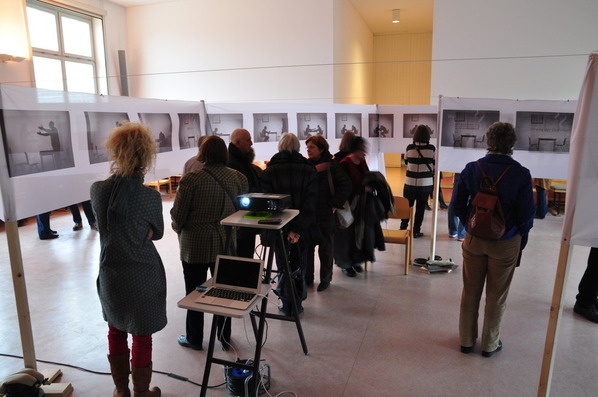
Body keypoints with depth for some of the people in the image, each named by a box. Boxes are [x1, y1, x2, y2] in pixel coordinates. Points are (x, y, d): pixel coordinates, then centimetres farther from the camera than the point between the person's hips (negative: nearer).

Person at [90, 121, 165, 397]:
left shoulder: (98, 190, -9)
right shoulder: (150, 197, -18)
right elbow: (156, 233, -2)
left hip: (110, 275, 4)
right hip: (144, 277, -3)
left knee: (116, 333, 23)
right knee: (141, 337, 13)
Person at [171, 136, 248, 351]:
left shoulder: (191, 179, -17)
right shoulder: (238, 177, -5)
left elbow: (177, 214, -12)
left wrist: (179, 230, 9)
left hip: (195, 245, -3)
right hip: (226, 244, 4)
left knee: (195, 293, 14)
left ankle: (194, 339, 30)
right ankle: (225, 338, 31)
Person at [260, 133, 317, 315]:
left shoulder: (269, 171, -6)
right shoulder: (309, 169, -5)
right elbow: (311, 202, -14)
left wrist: (284, 230, -9)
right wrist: (298, 229, -17)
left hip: (279, 229, -1)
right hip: (303, 229, 2)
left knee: (283, 266, 12)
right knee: (299, 266, 18)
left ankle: (286, 305, 19)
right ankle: (297, 304, 28)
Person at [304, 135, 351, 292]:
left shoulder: (331, 165, -6)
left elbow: (346, 185, -9)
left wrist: (335, 204, -12)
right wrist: (314, 170, -15)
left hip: (325, 214, -3)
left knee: (325, 248, 9)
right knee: (306, 246, 11)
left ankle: (325, 279, 26)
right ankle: (307, 277, 27)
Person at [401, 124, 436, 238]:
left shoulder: (409, 147, -5)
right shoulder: (431, 148, -7)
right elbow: (434, 165, 3)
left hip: (410, 182, 1)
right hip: (426, 183, -1)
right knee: (420, 208, 8)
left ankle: (403, 228, 19)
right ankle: (416, 231, 13)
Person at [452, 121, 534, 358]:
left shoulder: (472, 168, -9)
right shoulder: (521, 174, -15)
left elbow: (457, 203, -4)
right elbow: (526, 215, -10)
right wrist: (521, 237, 8)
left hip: (474, 240, 2)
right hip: (506, 243, -2)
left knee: (470, 292, 16)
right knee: (496, 296, 14)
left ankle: (466, 340, 30)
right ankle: (490, 344, 30)